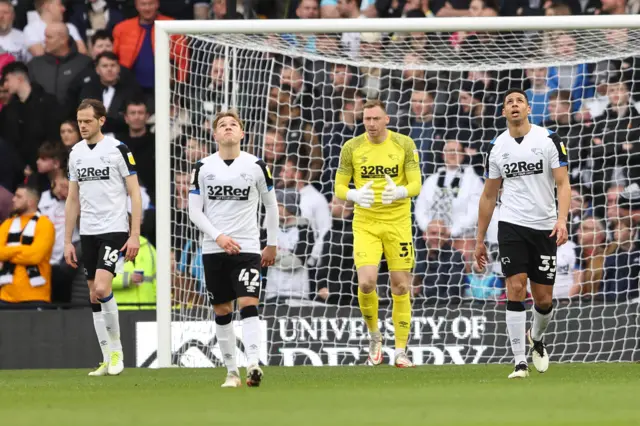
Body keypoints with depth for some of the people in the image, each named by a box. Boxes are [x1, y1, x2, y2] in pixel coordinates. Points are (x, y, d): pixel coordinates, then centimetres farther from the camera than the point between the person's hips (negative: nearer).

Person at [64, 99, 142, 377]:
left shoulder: (118, 150, -6)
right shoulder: (76, 153, 10)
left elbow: (134, 194, -6)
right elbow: (73, 200, 16)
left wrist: (135, 235, -13)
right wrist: (67, 241, 12)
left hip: (114, 229, -6)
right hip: (87, 234, 6)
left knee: (102, 288, -20)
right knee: (94, 296, 5)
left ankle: (116, 348, -3)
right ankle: (108, 360, 10)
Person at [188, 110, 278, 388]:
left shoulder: (256, 166, 1)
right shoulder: (203, 168, 3)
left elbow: (271, 206, 12)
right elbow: (195, 212, 2)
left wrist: (272, 244, 14)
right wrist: (219, 237, -12)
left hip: (248, 248, -2)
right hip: (214, 250, 2)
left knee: (248, 304, -16)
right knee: (222, 310, 5)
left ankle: (253, 365, -27)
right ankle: (231, 371, 12)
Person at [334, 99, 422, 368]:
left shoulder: (404, 145, -2)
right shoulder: (352, 148, 0)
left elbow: (416, 185, -4)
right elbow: (339, 187, 2)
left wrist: (399, 192, -27)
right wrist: (355, 196, -21)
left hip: (398, 222, 0)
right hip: (365, 223, 0)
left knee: (400, 287, 0)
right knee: (366, 283, -16)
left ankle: (401, 351, 10)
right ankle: (374, 336, 10)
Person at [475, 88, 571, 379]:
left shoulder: (549, 139, -3)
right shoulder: (497, 147, 5)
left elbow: (563, 183, -7)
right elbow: (489, 196, 13)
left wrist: (562, 220, -24)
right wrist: (480, 240, 13)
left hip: (544, 228, -1)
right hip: (512, 225, 1)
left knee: (543, 299, 4)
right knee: (516, 289, -13)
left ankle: (536, 339, 37)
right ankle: (520, 363, -12)